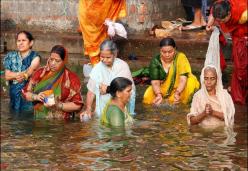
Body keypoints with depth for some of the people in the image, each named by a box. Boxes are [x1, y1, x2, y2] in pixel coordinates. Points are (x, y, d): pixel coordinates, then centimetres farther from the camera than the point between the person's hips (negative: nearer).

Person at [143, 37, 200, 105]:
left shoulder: (181, 57, -18)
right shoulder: (156, 61, -13)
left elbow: (183, 79, -27)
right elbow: (155, 82, -19)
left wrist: (177, 93, -44)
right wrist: (158, 95, -39)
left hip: (179, 89, -1)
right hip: (163, 90, 1)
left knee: (191, 82, -30)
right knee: (147, 97, -24)